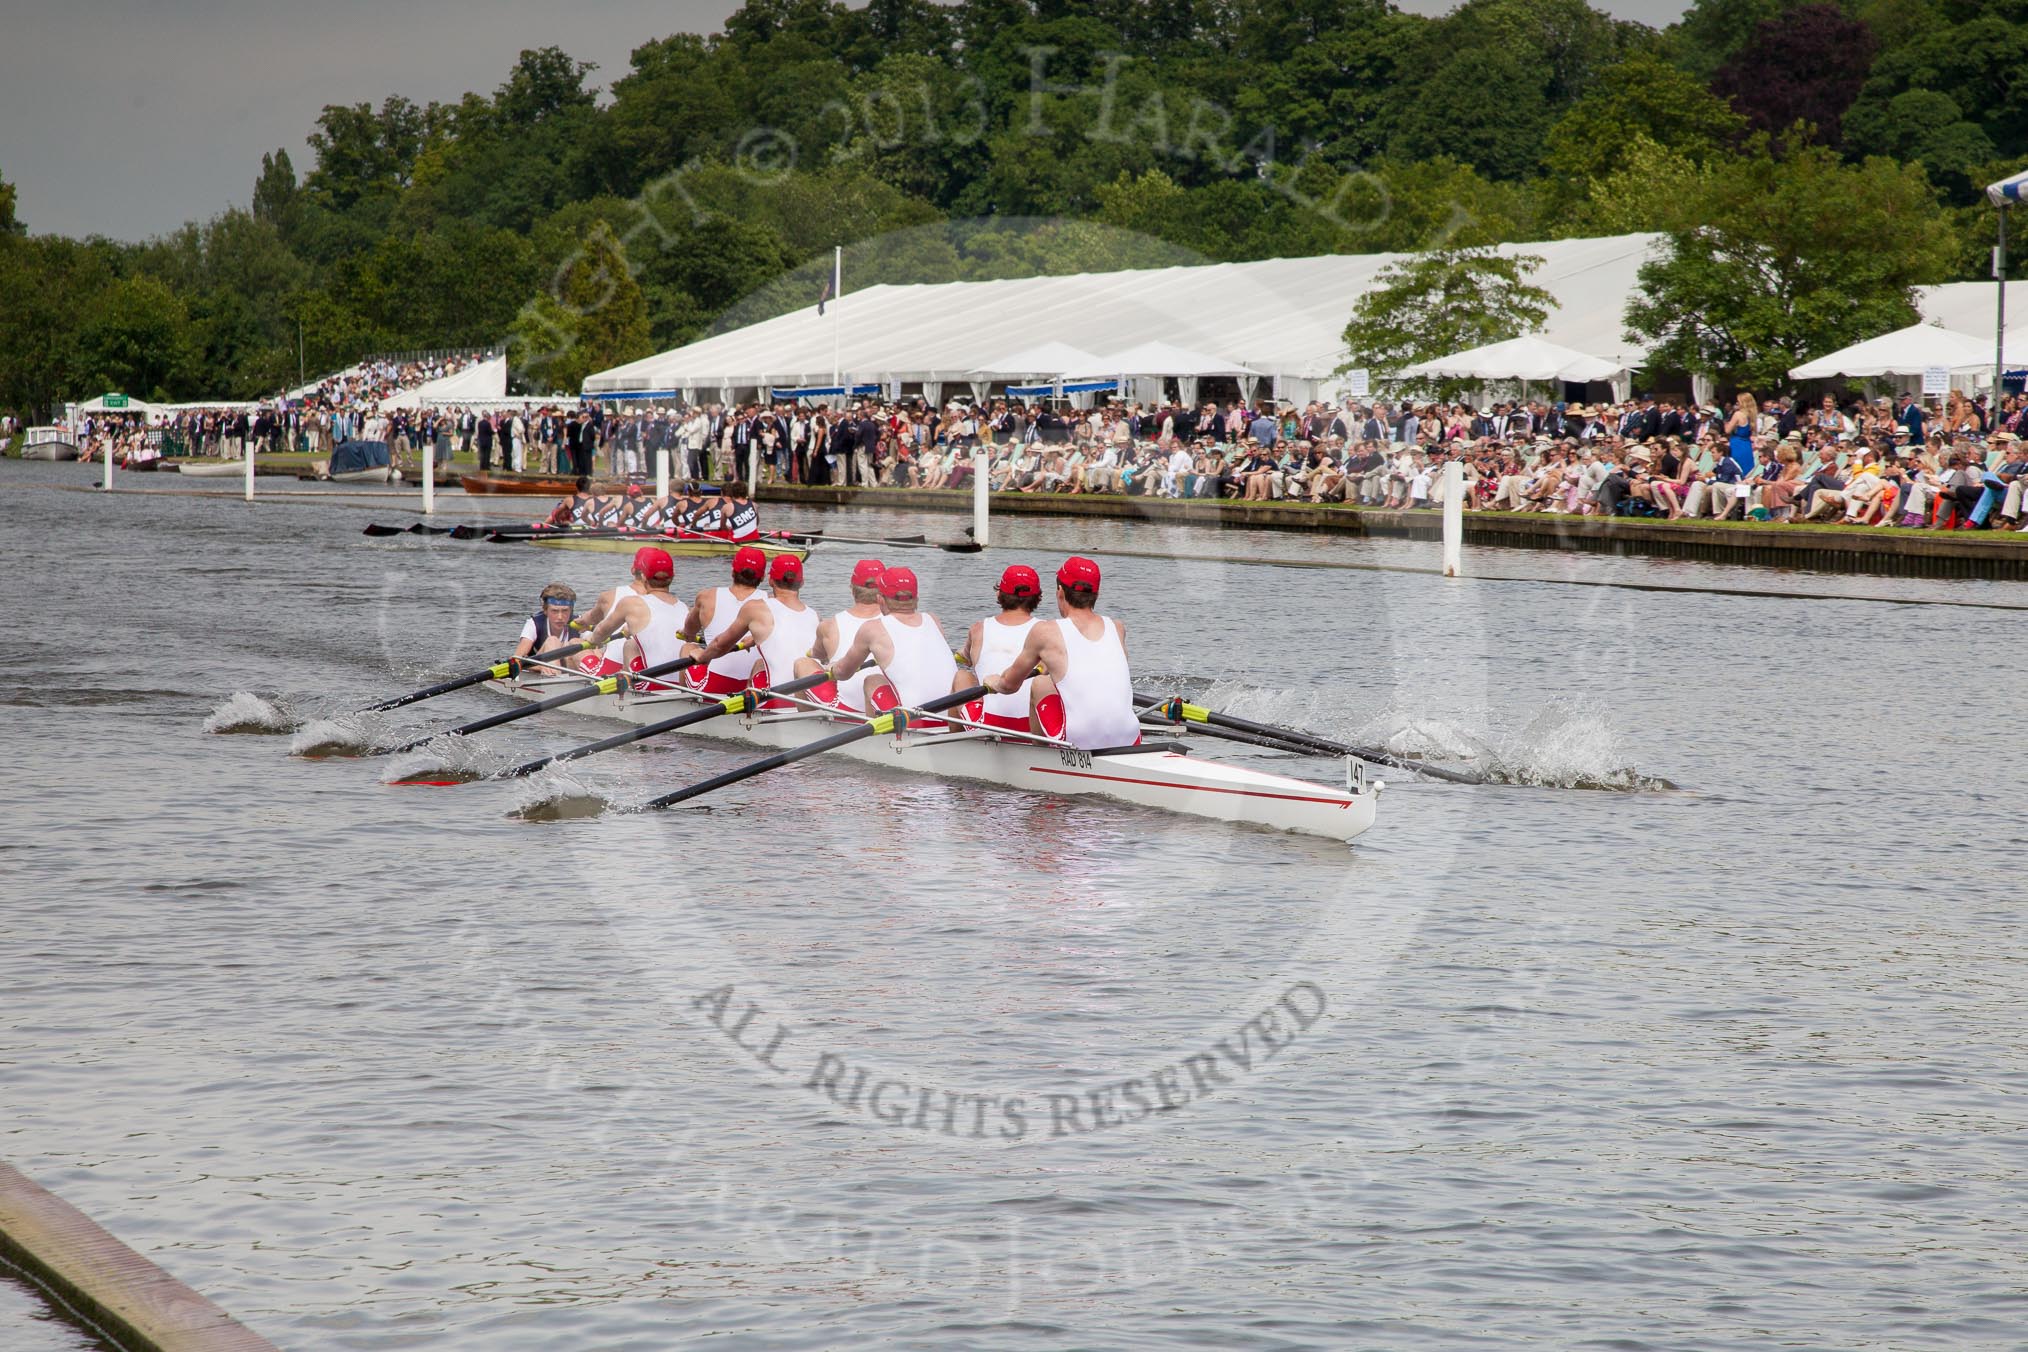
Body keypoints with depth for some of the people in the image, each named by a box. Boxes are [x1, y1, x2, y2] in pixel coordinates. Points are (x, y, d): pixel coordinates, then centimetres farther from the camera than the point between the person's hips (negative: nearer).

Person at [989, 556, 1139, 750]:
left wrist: (994, 683, 40)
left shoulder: (1045, 633, 0)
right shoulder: (1117, 629, 12)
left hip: (1079, 742, -3)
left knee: (1039, 684, 22)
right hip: (1129, 745, 3)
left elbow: (1010, 684, 17)